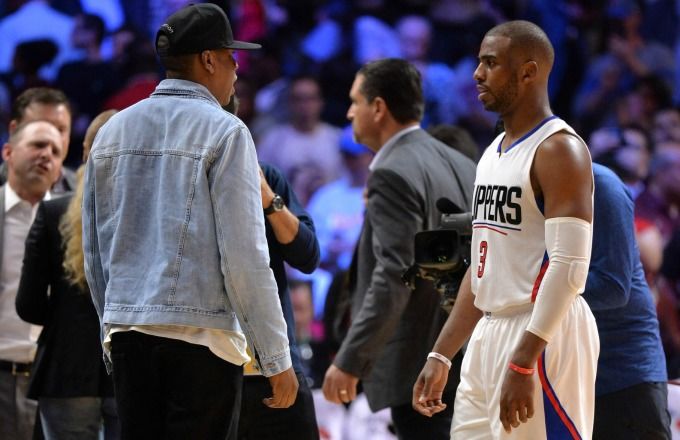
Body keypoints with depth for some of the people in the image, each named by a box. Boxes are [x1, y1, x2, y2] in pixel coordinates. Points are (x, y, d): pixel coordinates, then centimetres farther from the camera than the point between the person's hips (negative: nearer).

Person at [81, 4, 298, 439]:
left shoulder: (114, 131, 13)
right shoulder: (224, 131, -6)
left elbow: (95, 251, 15)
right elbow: (244, 255, -11)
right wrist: (277, 358, -7)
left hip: (126, 331, 6)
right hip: (201, 336, -6)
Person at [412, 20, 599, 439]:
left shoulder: (559, 150, -12)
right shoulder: (494, 153, 17)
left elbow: (569, 268, -20)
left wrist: (523, 362, -25)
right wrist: (441, 356, 17)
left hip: (541, 338, -9)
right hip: (489, 335, 9)